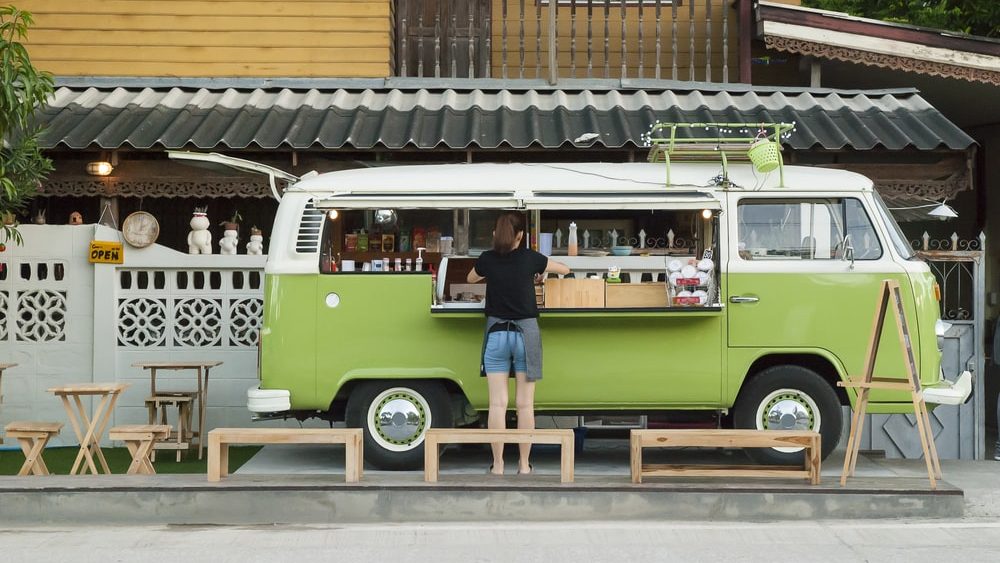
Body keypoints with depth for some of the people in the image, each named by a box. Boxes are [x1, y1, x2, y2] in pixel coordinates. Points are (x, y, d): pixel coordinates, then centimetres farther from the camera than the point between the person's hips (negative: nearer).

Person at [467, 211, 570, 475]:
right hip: (526, 332, 0)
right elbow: (565, 269, 11)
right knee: (525, 404, 4)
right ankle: (524, 464, 8)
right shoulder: (530, 258, -5)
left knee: (497, 403, 1)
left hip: (496, 333, 1)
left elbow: (471, 279, 19)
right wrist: (540, 275, 26)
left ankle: (498, 464, 3)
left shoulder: (487, 260, -3)